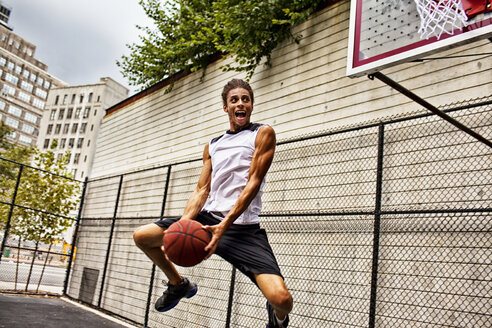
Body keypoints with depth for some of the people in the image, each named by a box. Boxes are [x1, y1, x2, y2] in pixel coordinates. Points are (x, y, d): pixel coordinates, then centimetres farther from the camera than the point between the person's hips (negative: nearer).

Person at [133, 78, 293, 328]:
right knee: (141, 237, 6)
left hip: (243, 227, -5)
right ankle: (179, 285, 30)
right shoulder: (212, 146, 17)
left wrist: (224, 227, -20)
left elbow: (252, 184, -10)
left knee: (282, 299, -22)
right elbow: (202, 190, 11)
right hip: (207, 218, 6)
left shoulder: (263, 134, 1)